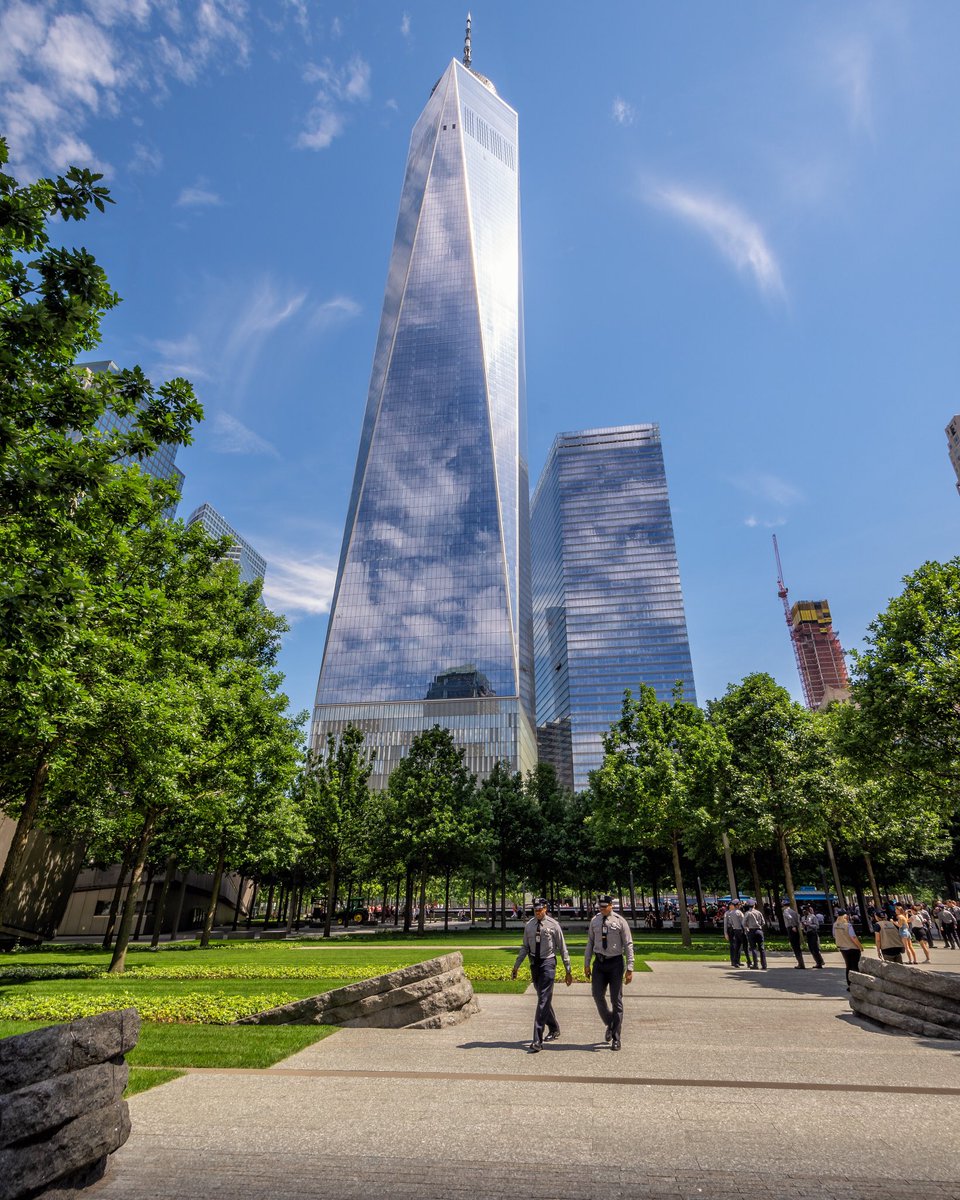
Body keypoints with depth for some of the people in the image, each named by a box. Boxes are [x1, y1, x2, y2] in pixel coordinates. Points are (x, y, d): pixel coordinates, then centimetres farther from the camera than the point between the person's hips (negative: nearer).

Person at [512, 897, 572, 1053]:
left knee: (543, 1000, -8)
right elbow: (525, 948, 11)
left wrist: (568, 971, -1)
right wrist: (516, 966, 9)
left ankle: (538, 1040, -5)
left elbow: (563, 948, -3)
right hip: (534, 964, 5)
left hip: (548, 962, -5)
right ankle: (554, 1029, 39)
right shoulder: (529, 925, 3)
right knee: (543, 999, 17)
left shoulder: (553, 925, -9)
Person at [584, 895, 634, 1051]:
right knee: (598, 996, 1)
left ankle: (616, 1039, 17)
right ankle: (609, 1024, 30)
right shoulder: (595, 921, 3)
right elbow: (590, 943, 9)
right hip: (599, 962, 3)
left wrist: (629, 968, -10)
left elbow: (628, 945, -6)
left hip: (615, 963, -3)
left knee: (616, 1001, 4)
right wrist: (586, 964, 7)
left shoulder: (620, 921, -8)